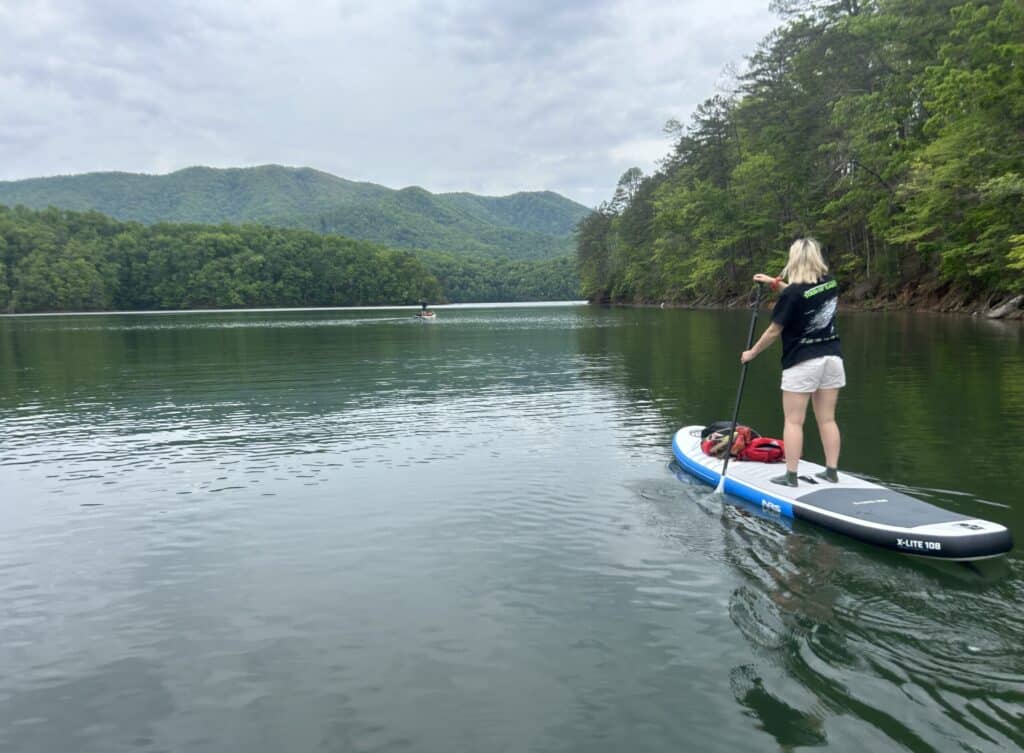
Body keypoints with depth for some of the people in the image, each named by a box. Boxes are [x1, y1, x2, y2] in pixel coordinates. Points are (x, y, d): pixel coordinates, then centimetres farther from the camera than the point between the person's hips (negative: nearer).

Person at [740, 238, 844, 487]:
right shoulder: (830, 282, 4)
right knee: (827, 419, 11)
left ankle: (791, 476, 3)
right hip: (832, 358, 6)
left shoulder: (792, 293, -15)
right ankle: (832, 471, 16)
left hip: (802, 363, -6)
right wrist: (776, 283, 18)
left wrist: (752, 353, 5)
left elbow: (774, 331, -8)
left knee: (794, 421, 1)